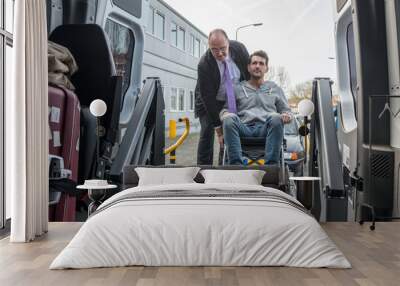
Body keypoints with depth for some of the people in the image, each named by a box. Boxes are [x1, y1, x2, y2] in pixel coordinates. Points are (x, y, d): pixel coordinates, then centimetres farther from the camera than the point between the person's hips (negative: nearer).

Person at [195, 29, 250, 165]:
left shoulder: (239, 49, -19)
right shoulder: (204, 65, -29)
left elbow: (250, 74, 0)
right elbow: (208, 98, -28)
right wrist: (219, 129, -27)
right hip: (209, 102, -3)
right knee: (207, 133, -12)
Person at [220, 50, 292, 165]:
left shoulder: (275, 89, 28)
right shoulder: (237, 88, 25)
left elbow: (286, 110, 26)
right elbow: (224, 109, 19)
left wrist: (287, 115, 0)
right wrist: (225, 114, -7)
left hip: (265, 129, 1)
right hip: (244, 129, 0)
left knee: (275, 118, -34)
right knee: (229, 120, -33)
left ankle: (271, 165, -39)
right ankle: (236, 164, -40)